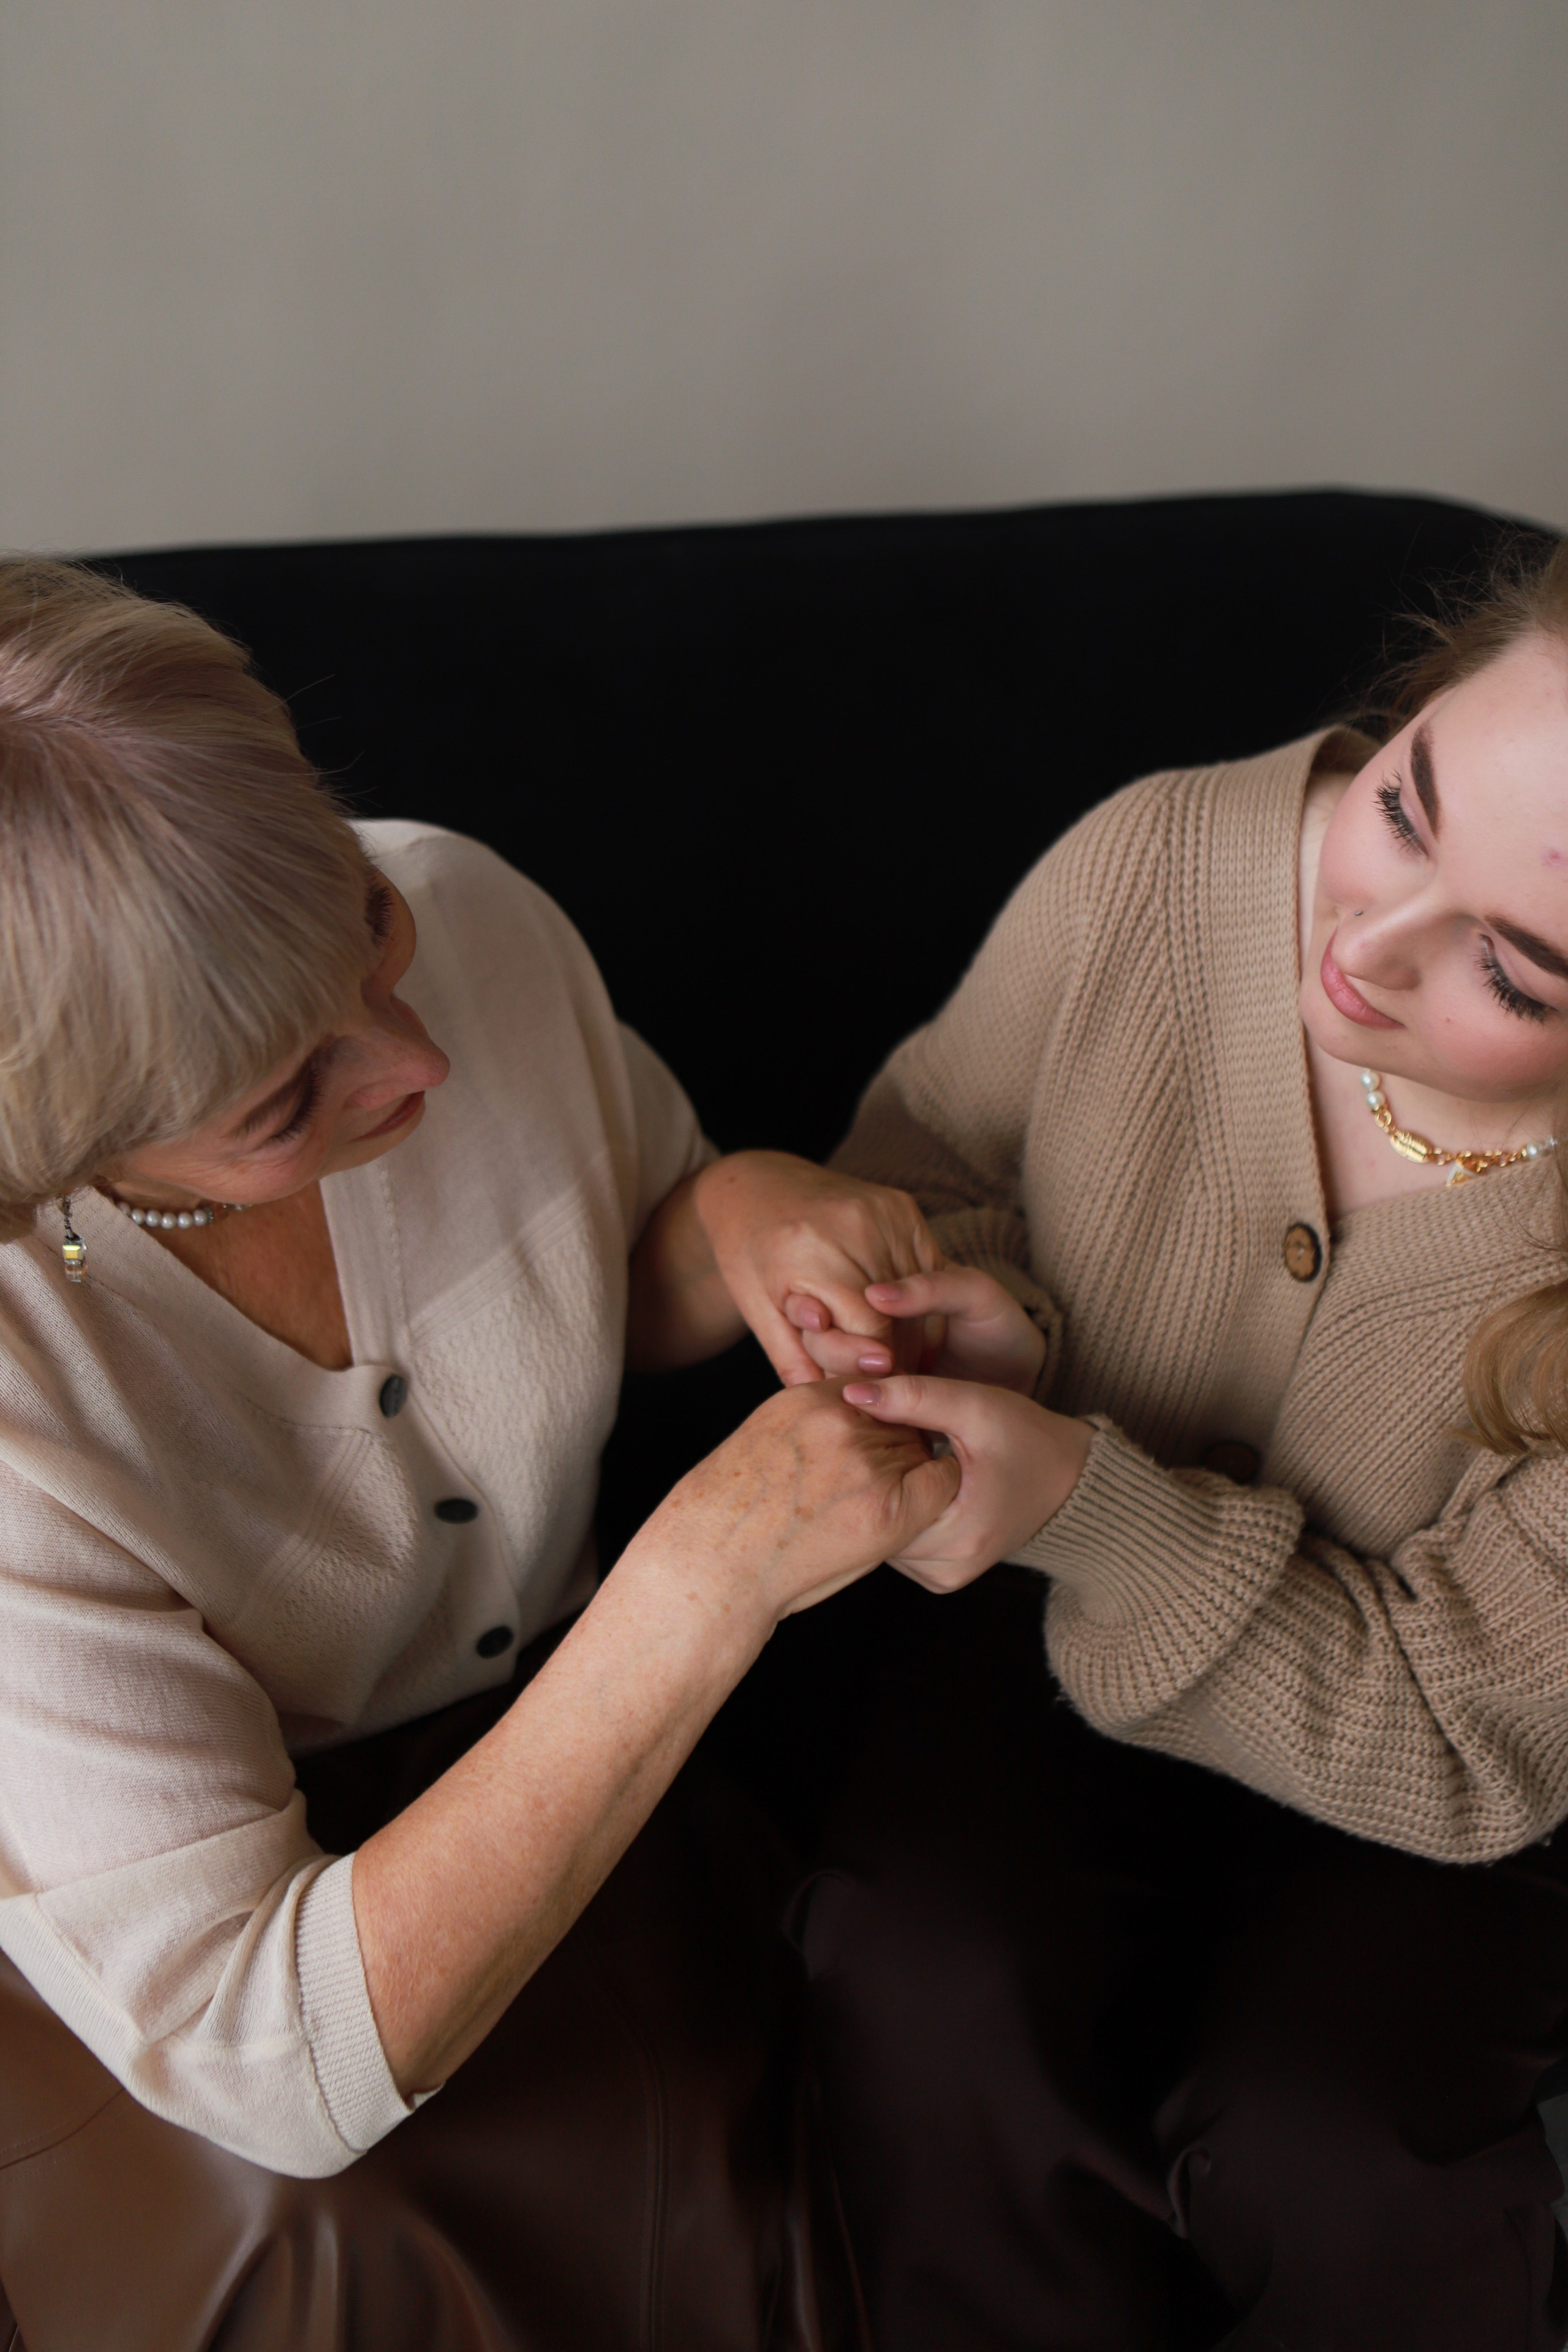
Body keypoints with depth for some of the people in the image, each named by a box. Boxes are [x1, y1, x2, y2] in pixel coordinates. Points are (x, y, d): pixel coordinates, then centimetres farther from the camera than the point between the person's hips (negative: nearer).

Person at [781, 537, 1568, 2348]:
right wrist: (984, 1320, -26)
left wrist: (1087, 1507, -36)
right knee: (935, 2015, -23)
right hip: (1053, 1607, 2)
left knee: (1322, 2156, -24)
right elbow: (922, 1150, -3)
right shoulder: (1157, 864, -22)